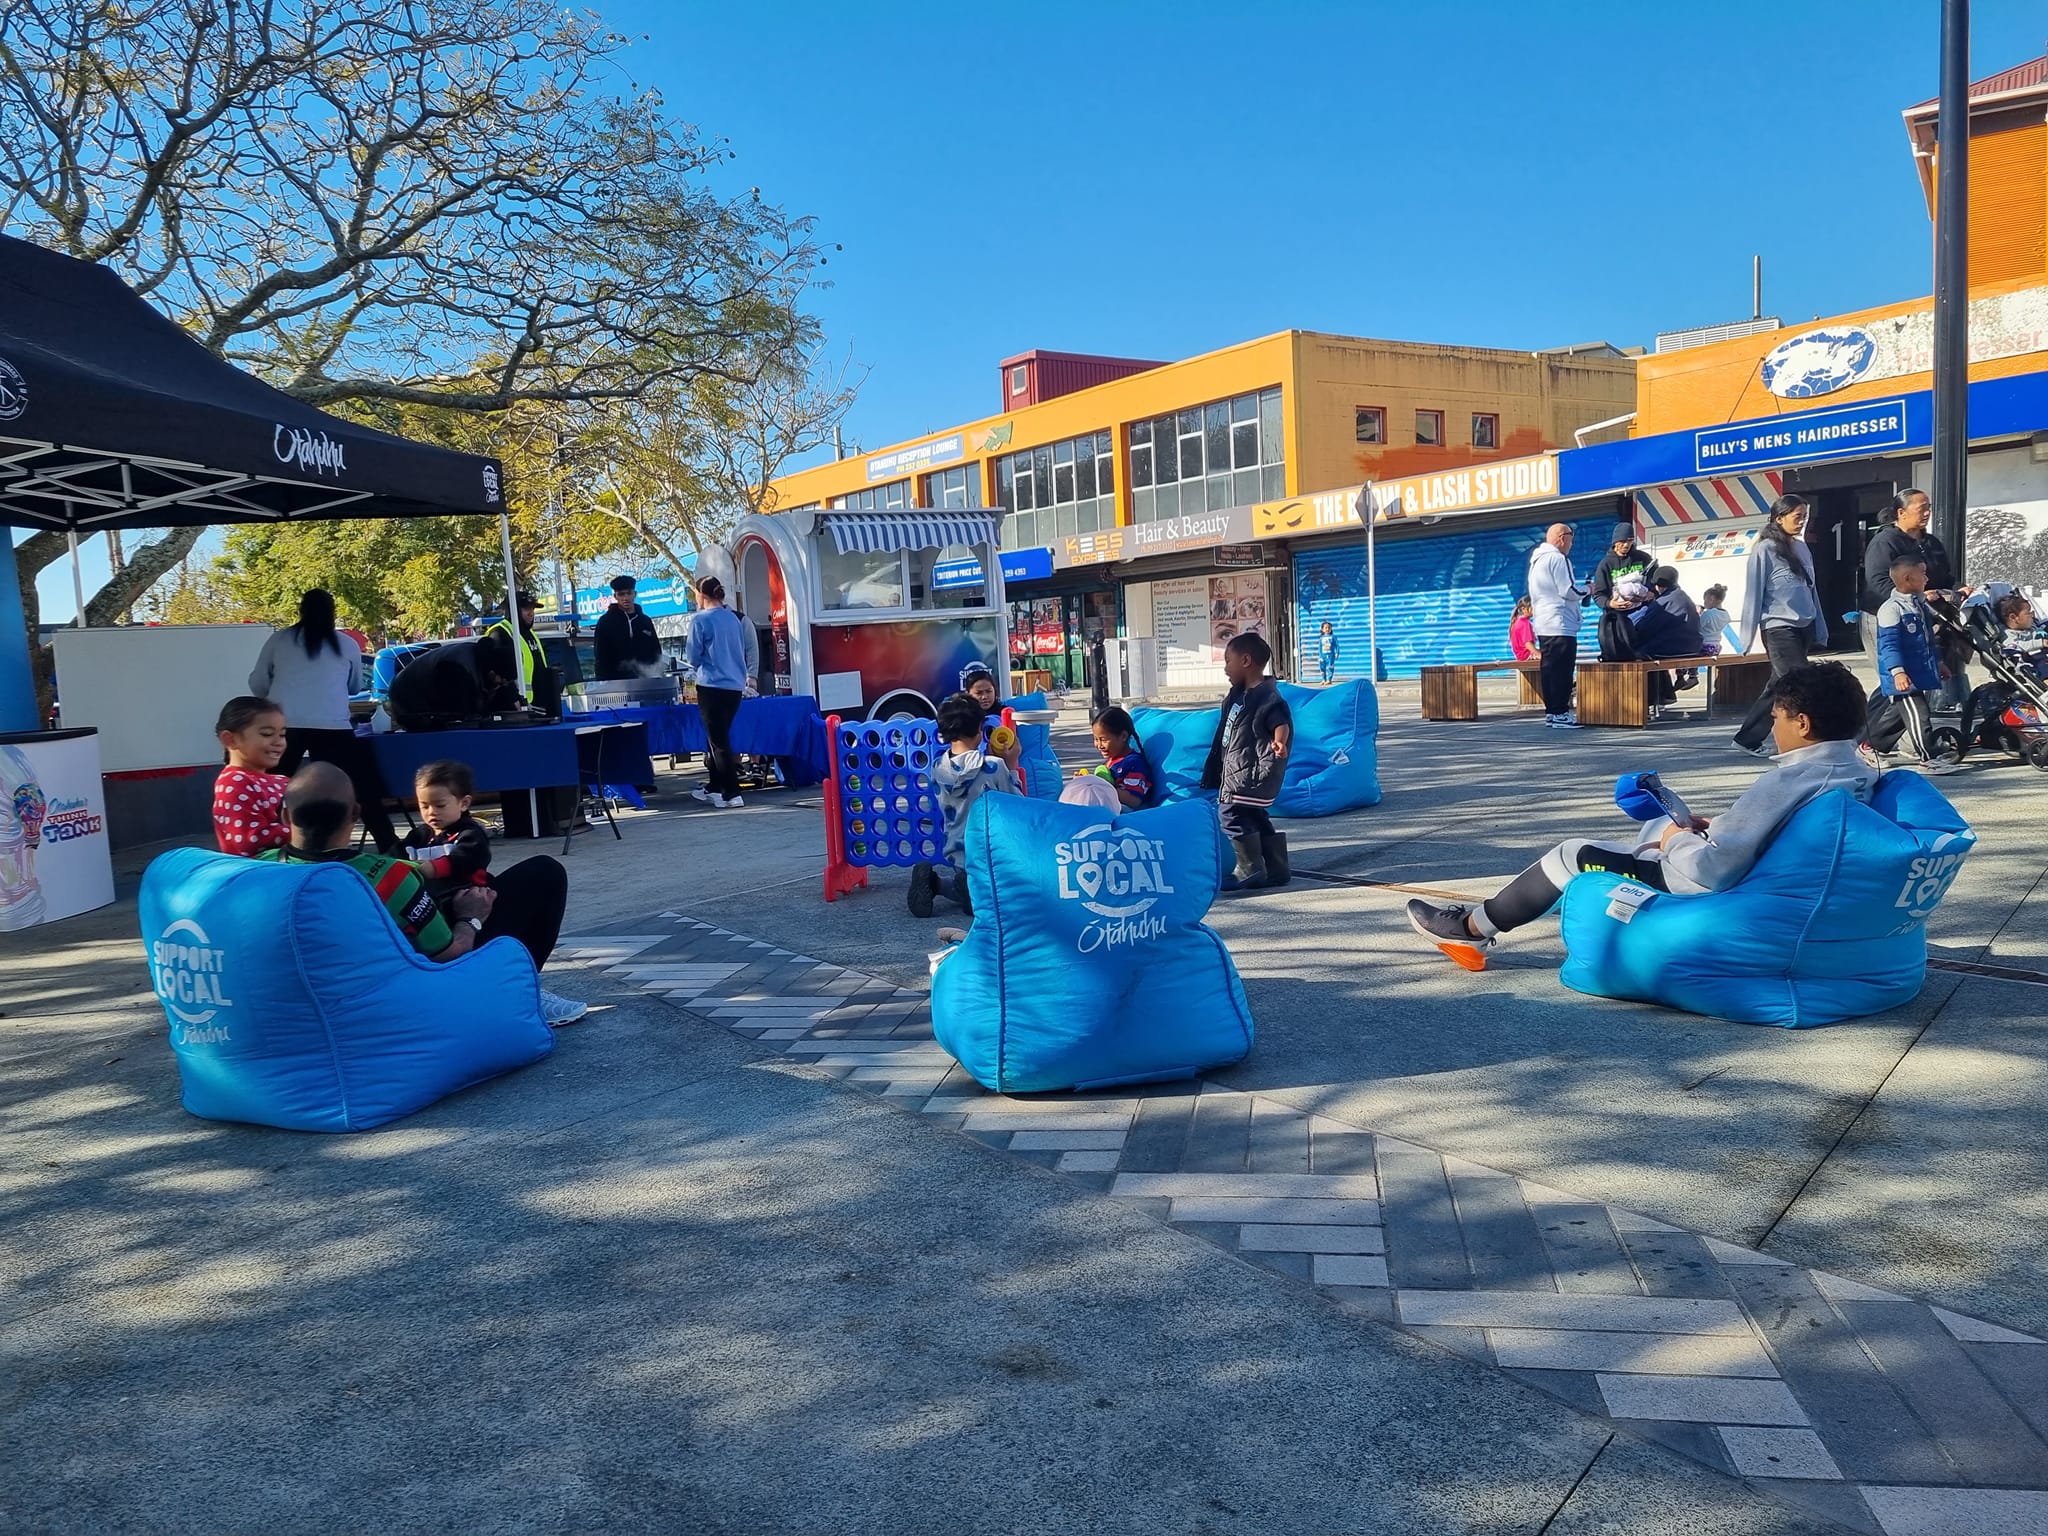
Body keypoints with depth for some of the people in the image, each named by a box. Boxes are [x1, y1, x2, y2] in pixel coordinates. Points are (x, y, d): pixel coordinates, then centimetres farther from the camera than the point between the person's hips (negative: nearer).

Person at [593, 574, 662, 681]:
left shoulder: (645, 621, 14)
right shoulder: (605, 621, 3)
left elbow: (656, 652, 17)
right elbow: (600, 657, 1)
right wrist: (605, 683, -9)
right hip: (616, 682, -3)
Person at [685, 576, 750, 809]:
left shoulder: (700, 619, -9)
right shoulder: (734, 619, 9)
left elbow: (692, 656, -5)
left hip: (712, 685, -6)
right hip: (736, 685, 6)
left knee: (718, 740, -2)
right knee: (719, 737, 18)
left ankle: (732, 794, -5)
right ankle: (714, 787, 25)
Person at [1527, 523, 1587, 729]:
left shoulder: (1536, 560, 19)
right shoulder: (1558, 558, -12)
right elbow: (1568, 591, -15)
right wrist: (1587, 590, 1)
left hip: (1543, 625, 10)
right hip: (1560, 625, -10)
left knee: (1549, 670, 11)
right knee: (1562, 671, -9)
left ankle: (1551, 712, 14)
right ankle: (1560, 713, -9)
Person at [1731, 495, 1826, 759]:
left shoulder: (1802, 548, 11)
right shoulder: (1765, 550, -9)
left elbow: (1811, 590, 16)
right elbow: (1753, 595, -8)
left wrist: (1820, 629, 14)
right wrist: (1746, 638, -8)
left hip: (1804, 628, 7)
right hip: (1780, 629, -7)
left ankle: (1748, 738, 24)